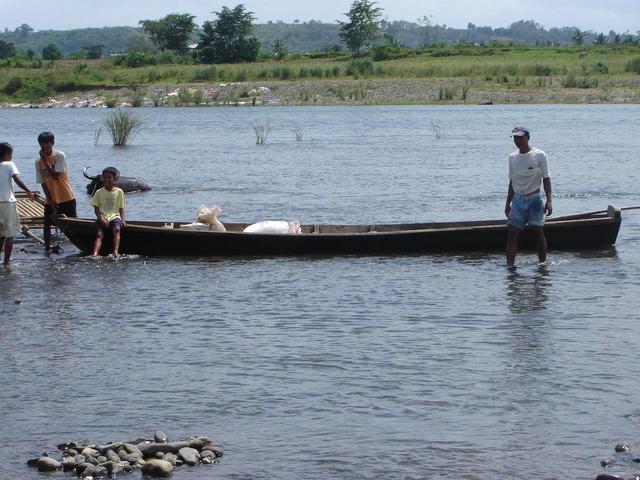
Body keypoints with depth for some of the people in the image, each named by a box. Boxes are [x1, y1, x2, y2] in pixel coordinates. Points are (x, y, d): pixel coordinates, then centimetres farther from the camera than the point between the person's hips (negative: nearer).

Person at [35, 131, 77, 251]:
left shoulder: (60, 156, -9)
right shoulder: (39, 162, 1)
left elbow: (56, 175, -19)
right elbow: (43, 183, 1)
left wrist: (45, 160, -17)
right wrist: (51, 201, -7)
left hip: (66, 197, -4)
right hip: (50, 199, 4)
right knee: (47, 224, 1)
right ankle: (47, 248, 9)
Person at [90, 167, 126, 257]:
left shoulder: (119, 192, 8)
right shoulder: (99, 192, 7)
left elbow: (121, 208, 10)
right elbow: (96, 208, 6)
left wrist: (122, 220, -5)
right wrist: (101, 219, -11)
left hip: (115, 216, 0)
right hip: (102, 218, 0)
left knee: (116, 229, -32)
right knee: (99, 234, -23)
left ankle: (116, 252, -45)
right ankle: (95, 254, -43)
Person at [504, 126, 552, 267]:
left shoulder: (539, 155, -5)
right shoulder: (512, 157, 9)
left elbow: (546, 179, -5)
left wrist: (548, 200, -14)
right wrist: (508, 203, 13)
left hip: (534, 199, -4)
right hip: (517, 200, 4)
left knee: (538, 232, 2)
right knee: (512, 234, -6)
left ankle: (543, 262, 14)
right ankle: (510, 265, -9)